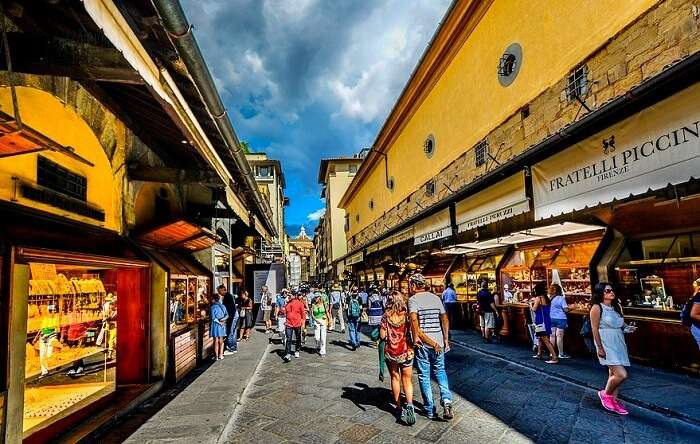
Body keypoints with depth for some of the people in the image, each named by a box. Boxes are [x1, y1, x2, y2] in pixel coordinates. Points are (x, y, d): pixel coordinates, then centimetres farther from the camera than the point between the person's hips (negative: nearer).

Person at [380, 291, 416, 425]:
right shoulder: (407, 314, -9)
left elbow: (382, 336, -10)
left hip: (391, 352, 0)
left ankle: (399, 408, 22)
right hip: (406, 352, 0)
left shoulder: (386, 316, -10)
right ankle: (409, 405, -11)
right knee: (407, 380, 10)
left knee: (395, 379, 16)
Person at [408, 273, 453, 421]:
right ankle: (446, 400, 0)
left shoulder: (413, 299, -7)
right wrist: (446, 339, 13)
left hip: (422, 343, -4)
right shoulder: (435, 298, 9)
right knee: (440, 371, 20)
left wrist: (415, 336, -16)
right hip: (438, 341, 5)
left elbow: (414, 318, -25)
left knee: (424, 376, 8)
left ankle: (430, 411, 15)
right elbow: (445, 319, 9)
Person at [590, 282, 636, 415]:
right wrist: (599, 348, -15)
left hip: (618, 343, 7)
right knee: (622, 374, -13)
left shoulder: (617, 306, 10)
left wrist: (627, 328, -2)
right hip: (606, 344, -7)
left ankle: (613, 401, 24)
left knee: (614, 374, 12)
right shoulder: (597, 308, -11)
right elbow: (595, 329, -12)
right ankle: (605, 394, 10)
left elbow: (620, 324, 20)